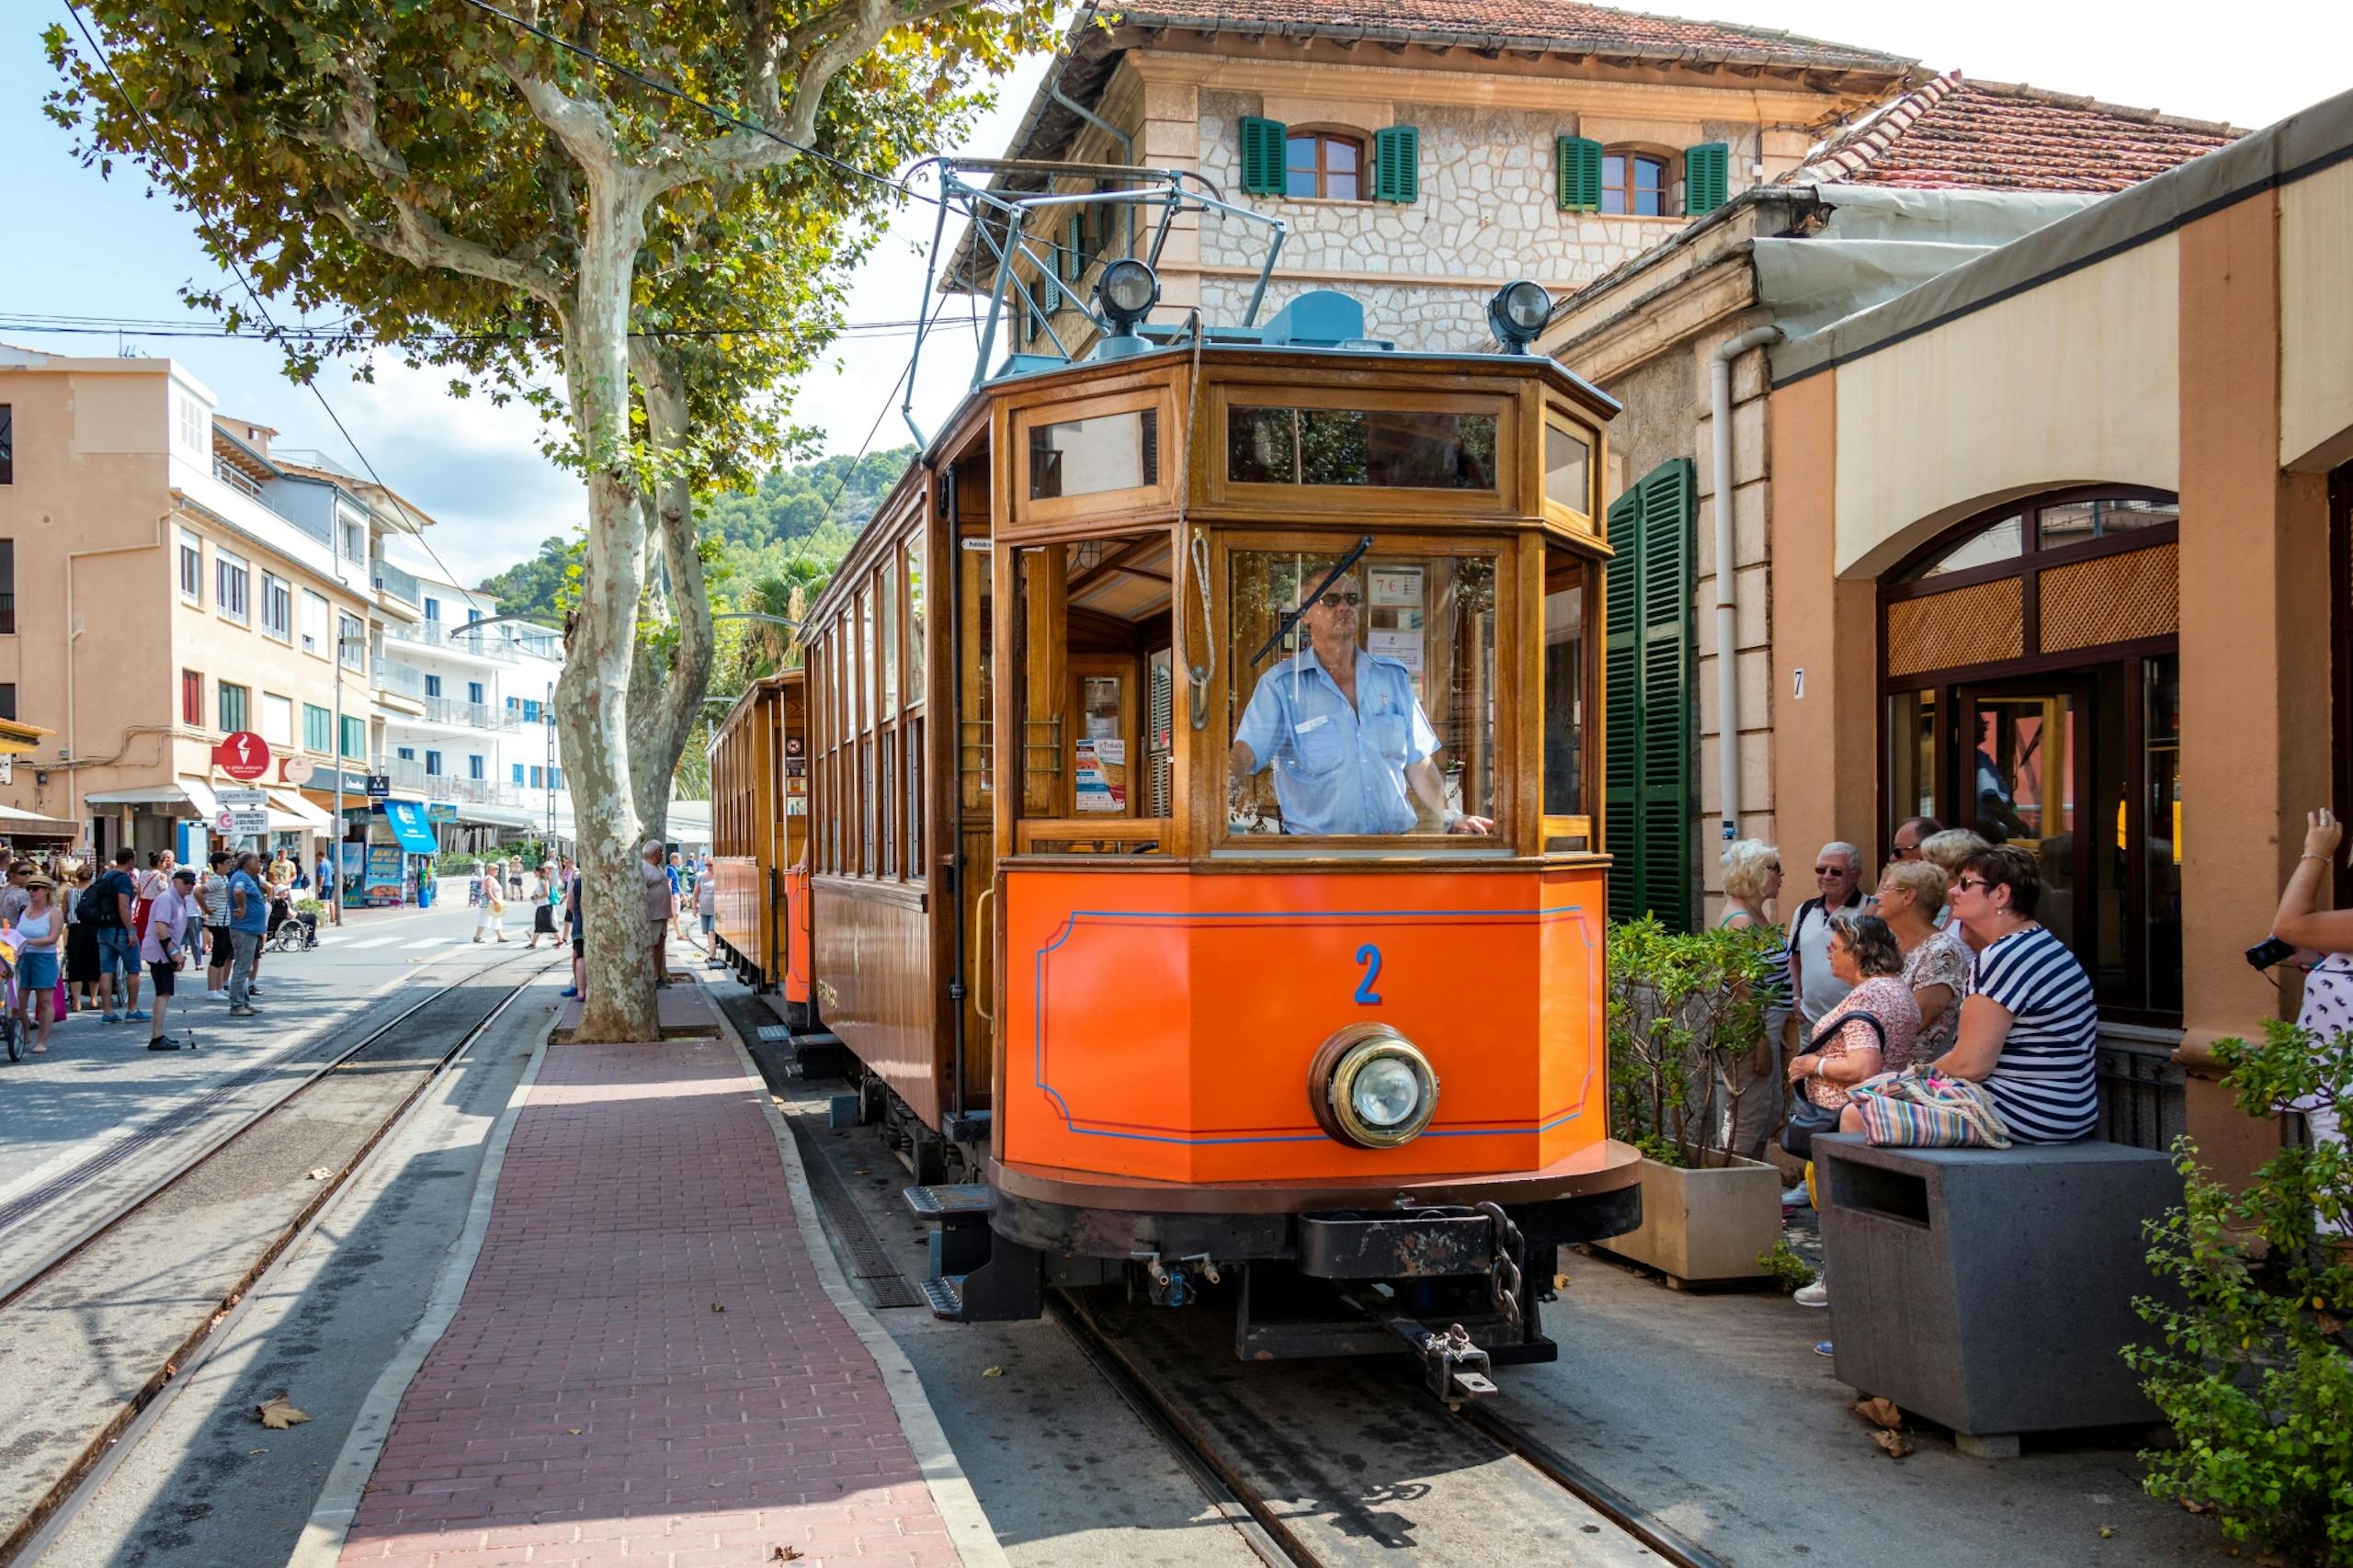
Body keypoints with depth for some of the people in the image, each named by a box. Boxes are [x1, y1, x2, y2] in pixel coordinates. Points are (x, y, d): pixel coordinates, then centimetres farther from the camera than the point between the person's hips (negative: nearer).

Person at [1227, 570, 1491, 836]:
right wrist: (1223, 786, -33)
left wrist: (1451, 818, 7)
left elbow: (1417, 762, 18)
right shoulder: (1280, 685, 2)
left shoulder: (1394, 676, 15)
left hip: (1396, 839, 4)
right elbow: (1247, 750, -12)